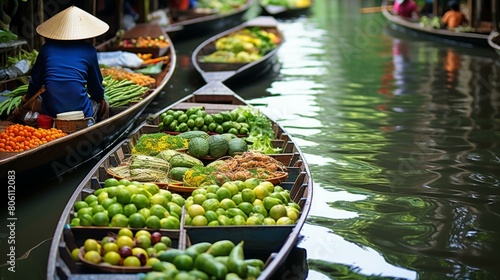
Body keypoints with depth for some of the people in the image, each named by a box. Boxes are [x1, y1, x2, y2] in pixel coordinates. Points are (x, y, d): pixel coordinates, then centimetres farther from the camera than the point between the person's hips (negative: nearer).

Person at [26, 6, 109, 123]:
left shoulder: (47, 48, 4)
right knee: (102, 102, 27)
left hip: (50, 114, 3)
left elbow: (35, 80, 14)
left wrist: (29, 96, 36)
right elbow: (96, 87, 9)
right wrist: (100, 98, 33)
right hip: (81, 115, -3)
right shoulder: (88, 51, 0)